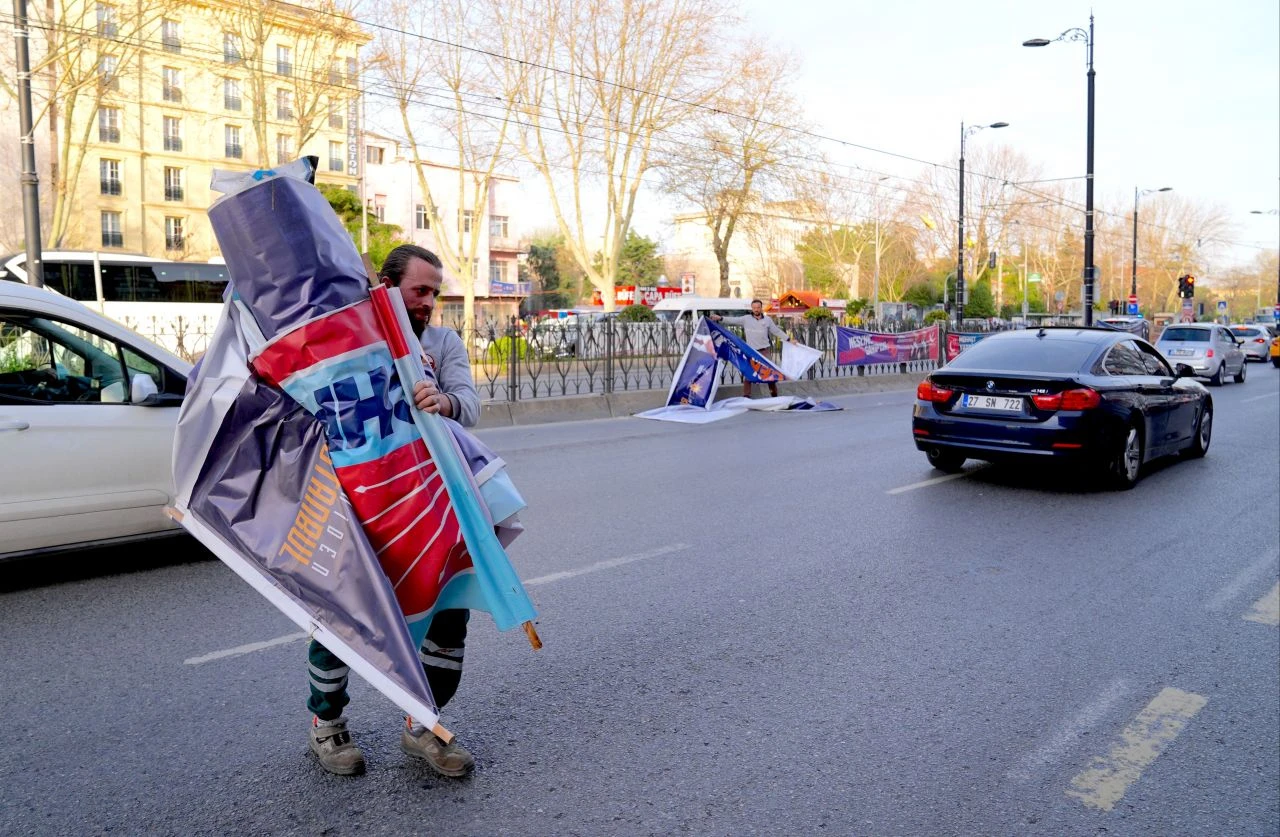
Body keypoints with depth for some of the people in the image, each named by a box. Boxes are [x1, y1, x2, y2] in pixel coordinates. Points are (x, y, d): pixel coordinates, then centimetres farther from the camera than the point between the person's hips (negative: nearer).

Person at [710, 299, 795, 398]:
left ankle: (774, 394, 20)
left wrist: (789, 340, 7)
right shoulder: (746, 319, -3)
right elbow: (733, 320, -8)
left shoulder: (767, 319, 1)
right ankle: (746, 396, 11)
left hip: (765, 350, 0)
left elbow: (777, 331, 8)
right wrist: (720, 318, -21)